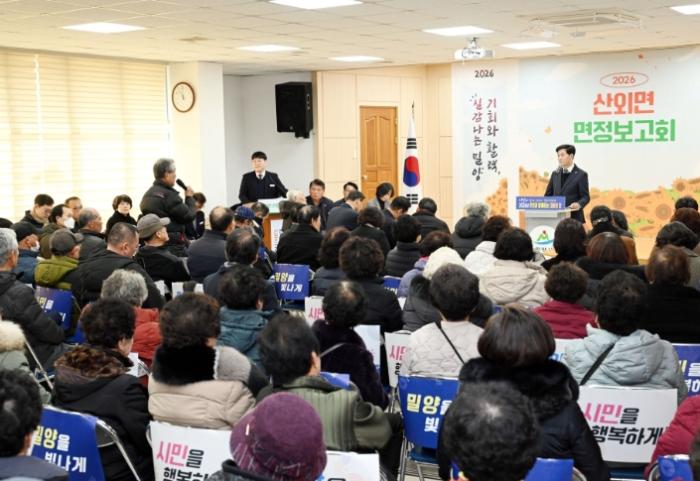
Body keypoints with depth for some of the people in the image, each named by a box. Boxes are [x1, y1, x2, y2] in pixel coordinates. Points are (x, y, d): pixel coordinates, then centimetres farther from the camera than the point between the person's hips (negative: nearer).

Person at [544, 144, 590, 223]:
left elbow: (585, 196, -3)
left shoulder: (581, 175, 0)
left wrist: (579, 204, -24)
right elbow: (548, 194, 18)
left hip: (574, 217, -4)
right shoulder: (555, 174, 16)